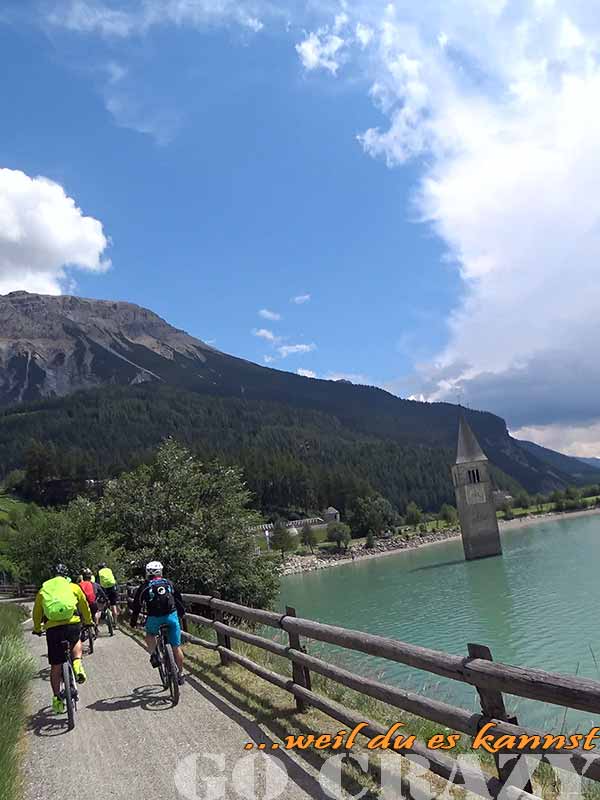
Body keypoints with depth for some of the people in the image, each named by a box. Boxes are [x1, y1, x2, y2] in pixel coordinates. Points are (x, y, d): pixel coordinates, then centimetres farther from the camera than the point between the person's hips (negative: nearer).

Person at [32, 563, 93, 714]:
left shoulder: (43, 590, 18)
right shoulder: (73, 587, 14)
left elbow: (37, 613, 24)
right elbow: (84, 606, 23)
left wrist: (37, 629, 41)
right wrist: (88, 622, 38)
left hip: (52, 629, 1)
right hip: (72, 625, -1)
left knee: (56, 666, 13)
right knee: (76, 642, 32)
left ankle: (57, 698, 17)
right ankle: (77, 664, 6)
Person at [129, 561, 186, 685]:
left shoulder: (144, 587, 11)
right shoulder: (168, 583, 15)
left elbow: (137, 606, 15)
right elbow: (178, 599, 25)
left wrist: (133, 622, 28)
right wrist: (182, 613, 40)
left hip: (154, 618, -1)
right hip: (171, 616, 1)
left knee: (150, 635, 32)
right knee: (176, 647, 11)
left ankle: (153, 655, 10)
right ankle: (181, 674, 18)